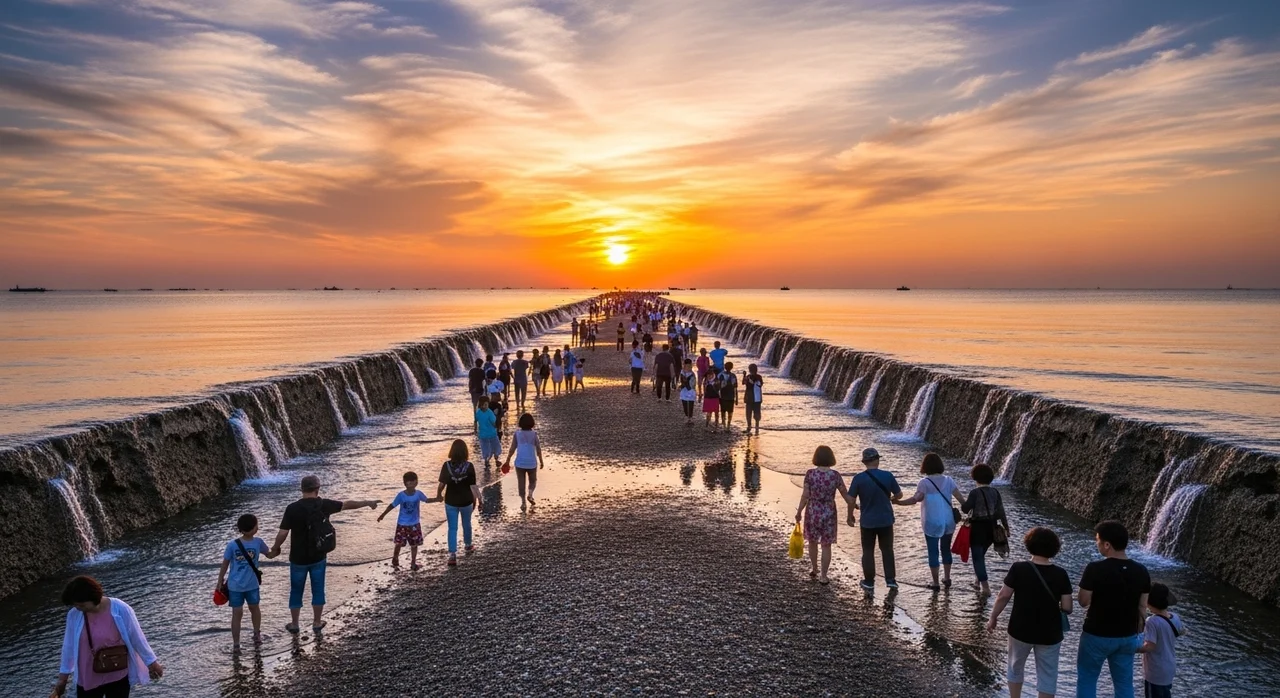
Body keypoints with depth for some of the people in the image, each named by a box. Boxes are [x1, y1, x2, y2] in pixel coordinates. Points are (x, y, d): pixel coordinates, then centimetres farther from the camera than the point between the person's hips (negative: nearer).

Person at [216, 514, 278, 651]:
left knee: (254, 608, 20)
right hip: (235, 586, -3)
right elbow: (225, 564, -6)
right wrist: (219, 582, 2)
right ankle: (235, 643, 17)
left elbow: (269, 555, 6)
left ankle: (257, 633, 41)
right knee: (237, 613, 6)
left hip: (252, 584, 3)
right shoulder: (233, 545, -18)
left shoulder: (258, 542, -11)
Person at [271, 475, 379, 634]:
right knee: (318, 590, 15)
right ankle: (317, 623, 25)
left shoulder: (292, 508, -17)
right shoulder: (324, 505, -9)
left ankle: (294, 625, 25)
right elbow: (348, 504, 3)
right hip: (318, 557, 2)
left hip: (298, 558, -2)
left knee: (296, 591, 14)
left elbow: (282, 533, -15)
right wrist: (368, 502, 18)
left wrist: (276, 548, 5)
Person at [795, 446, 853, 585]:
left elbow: (805, 495, -9)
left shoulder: (810, 474, -11)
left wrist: (799, 512, 2)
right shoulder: (835, 475, -9)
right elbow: (846, 495, -3)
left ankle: (813, 569, 38)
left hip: (812, 512, 0)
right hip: (828, 514, 0)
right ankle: (823, 576, 13)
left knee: (812, 542, 22)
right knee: (826, 545, 10)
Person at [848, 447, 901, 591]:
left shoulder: (858, 478, -13)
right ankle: (891, 580, 18)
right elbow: (899, 494, 2)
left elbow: (851, 500, -10)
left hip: (867, 522, -1)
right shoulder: (888, 476, -10)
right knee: (887, 550, 17)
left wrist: (850, 516, 5)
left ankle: (869, 582, 17)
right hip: (886, 520, 1)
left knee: (868, 552, 12)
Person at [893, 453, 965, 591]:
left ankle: (935, 583, 11)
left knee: (933, 552, 6)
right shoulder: (948, 480, -2)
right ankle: (947, 579, 31)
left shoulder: (925, 482, -13)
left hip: (932, 523, -4)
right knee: (946, 549, 21)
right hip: (948, 522, 4)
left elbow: (915, 499, -24)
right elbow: (960, 498, -6)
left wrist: (898, 502, -19)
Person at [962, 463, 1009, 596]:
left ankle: (985, 586, -5)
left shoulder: (975, 492, -16)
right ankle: (978, 581, 33)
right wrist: (1006, 527, 11)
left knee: (977, 557, 0)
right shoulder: (995, 492, 2)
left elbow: (965, 509, -14)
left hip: (978, 528, -7)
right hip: (991, 528, 7)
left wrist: (962, 505, 9)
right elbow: (1001, 511, 4)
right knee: (981, 554, 24)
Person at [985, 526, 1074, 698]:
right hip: (1050, 634, 0)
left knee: (1015, 668, 23)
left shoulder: (1018, 569, -14)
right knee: (1047, 677, 13)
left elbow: (1003, 596, -11)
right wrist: (1053, 606, 11)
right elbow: (1067, 608, -10)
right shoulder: (1060, 574, -11)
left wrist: (993, 618, 3)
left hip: (1020, 630, 0)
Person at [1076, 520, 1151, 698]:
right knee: (1124, 683, 16)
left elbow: (1083, 601, -12)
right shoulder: (1141, 571, -5)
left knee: (1087, 679, 13)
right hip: (1127, 637, 5)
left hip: (1097, 636, -4)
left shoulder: (1095, 569, -21)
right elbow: (1142, 607, 3)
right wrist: (1138, 634, 14)